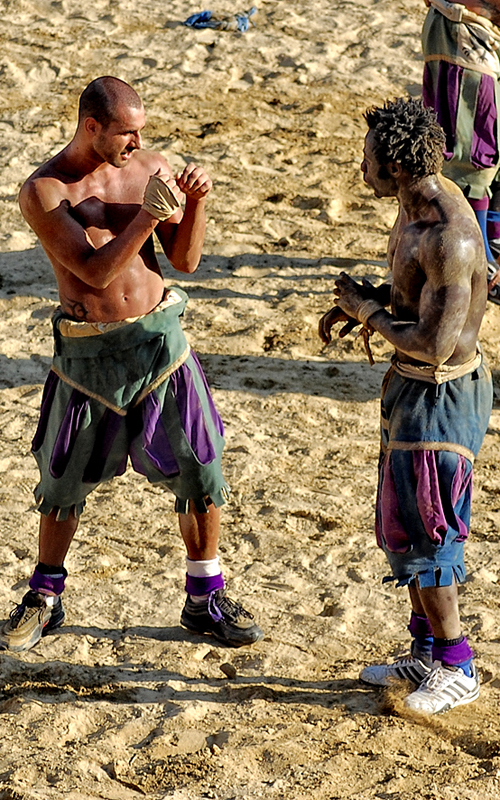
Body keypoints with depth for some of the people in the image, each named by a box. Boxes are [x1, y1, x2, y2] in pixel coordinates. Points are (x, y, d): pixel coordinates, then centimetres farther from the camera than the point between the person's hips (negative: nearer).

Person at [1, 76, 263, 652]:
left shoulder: (150, 168, -1)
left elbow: (186, 260, 0)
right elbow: (95, 271, -21)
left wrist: (195, 202, -16)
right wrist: (149, 215, -29)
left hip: (157, 339, 3)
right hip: (86, 351, -2)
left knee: (200, 474, 3)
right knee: (63, 484, 10)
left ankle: (204, 600, 20)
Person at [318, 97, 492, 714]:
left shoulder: (450, 236, -29)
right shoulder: (416, 205, 2)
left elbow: (435, 344, -29)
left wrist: (368, 310, -15)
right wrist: (360, 302, 6)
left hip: (442, 393, -10)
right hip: (411, 386, 10)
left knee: (421, 531, 1)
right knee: (400, 523, 19)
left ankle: (457, 669, 17)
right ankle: (426, 651, 34)